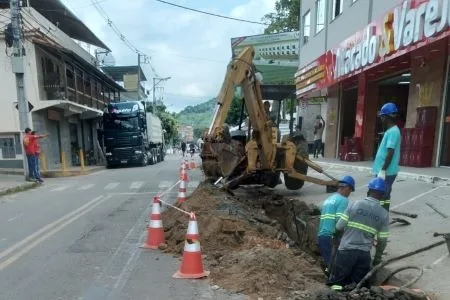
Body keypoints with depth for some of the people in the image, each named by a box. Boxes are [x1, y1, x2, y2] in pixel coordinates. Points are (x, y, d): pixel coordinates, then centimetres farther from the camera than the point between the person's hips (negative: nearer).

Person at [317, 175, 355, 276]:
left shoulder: (329, 199, 20)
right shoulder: (343, 200, -5)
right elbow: (340, 221, -16)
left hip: (321, 235, 8)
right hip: (331, 236, -8)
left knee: (326, 261, 15)